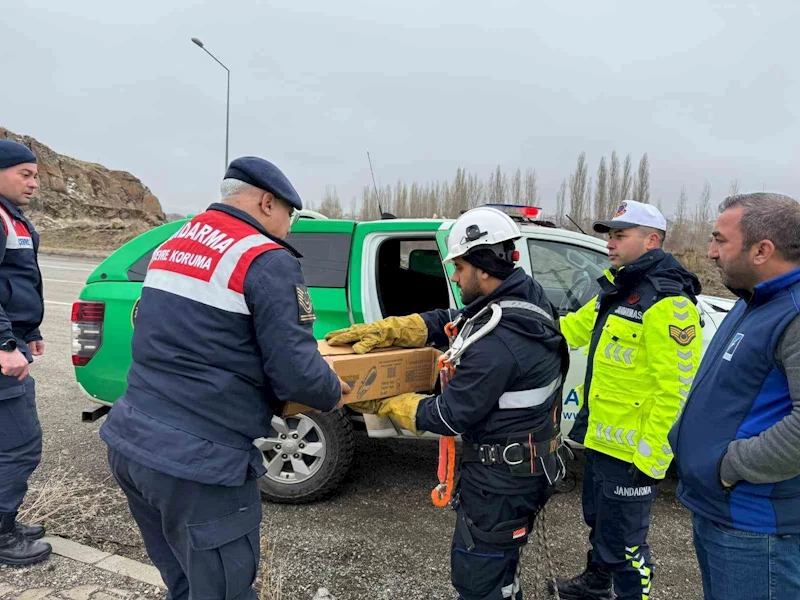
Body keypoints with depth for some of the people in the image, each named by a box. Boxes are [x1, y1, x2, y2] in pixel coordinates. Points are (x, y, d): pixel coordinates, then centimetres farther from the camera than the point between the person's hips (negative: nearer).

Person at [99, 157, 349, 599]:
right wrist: (333, 394, 3)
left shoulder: (170, 246, 12)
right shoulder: (267, 261, -14)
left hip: (129, 443, 8)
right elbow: (296, 372, -18)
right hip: (196, 465, -8)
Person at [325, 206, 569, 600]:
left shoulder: (497, 342, -31)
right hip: (525, 464, 10)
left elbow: (451, 416, -21)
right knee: (499, 566, 28)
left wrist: (384, 405, -9)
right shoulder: (523, 298, 0)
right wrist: (381, 330, -4)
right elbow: (443, 323, 6)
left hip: (501, 477, -10)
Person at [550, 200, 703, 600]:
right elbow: (574, 328, 19)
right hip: (600, 437, 10)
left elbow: (676, 390, -25)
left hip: (632, 450, -10)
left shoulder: (667, 303, -22)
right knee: (597, 518, 28)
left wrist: (652, 458, -23)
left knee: (622, 540, 7)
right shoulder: (616, 290, 9)